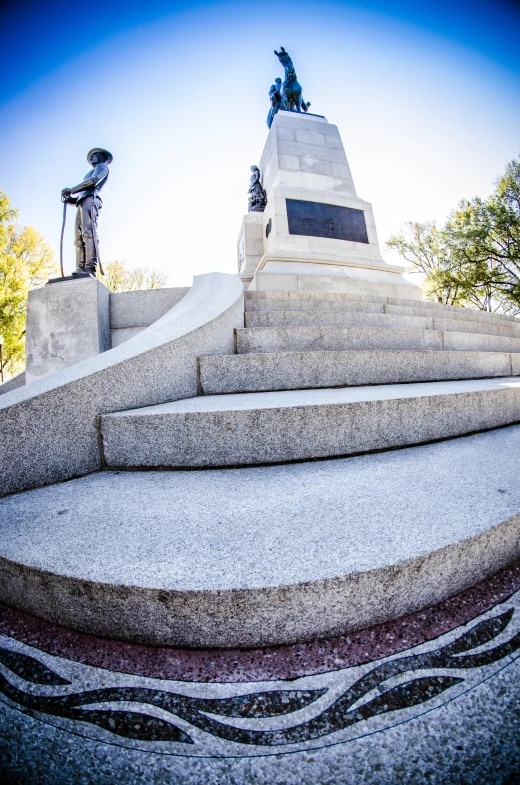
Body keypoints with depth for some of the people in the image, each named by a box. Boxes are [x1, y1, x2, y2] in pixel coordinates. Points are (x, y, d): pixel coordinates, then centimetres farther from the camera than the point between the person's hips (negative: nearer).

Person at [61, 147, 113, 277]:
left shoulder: (103, 167, 16)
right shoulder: (91, 173, 40)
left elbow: (93, 180, -4)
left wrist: (71, 190, 0)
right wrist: (70, 199, 13)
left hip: (90, 200, -8)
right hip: (82, 203, 8)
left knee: (88, 232, -25)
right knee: (79, 238, -7)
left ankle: (91, 268, -38)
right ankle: (81, 270, -17)